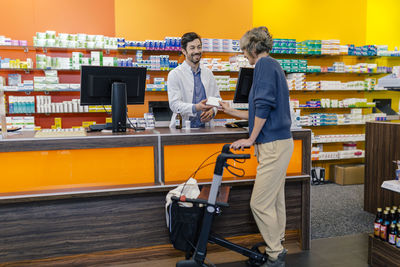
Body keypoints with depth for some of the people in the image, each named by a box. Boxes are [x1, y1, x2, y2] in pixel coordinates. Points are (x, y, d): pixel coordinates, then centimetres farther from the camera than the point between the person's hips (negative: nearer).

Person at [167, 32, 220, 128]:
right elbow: (174, 104, -9)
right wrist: (196, 108, -25)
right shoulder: (174, 74, 0)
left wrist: (212, 111, -4)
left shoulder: (208, 73, 15)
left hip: (205, 126, 5)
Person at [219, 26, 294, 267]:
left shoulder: (265, 64, -9)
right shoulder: (273, 66, 21)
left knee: (260, 203, -5)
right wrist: (232, 112, 30)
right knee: (275, 200, 15)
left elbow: (264, 106, -20)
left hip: (274, 144, -10)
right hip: (279, 141, 10)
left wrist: (251, 139, -12)